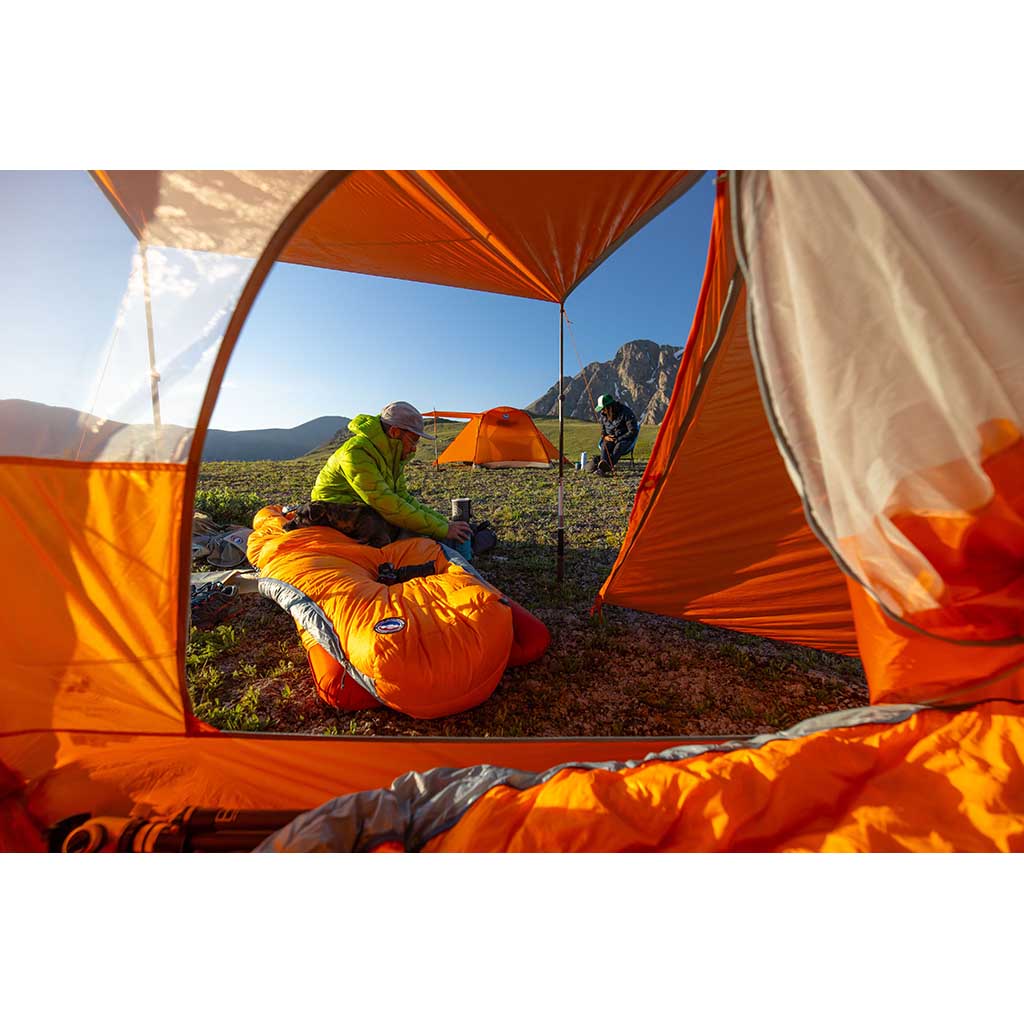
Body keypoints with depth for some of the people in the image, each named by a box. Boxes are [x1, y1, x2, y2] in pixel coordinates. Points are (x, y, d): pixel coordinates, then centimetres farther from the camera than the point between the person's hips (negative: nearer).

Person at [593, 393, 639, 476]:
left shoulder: (626, 412, -16)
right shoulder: (603, 414, 1)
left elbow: (633, 432, -15)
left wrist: (618, 439, -21)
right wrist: (605, 436, -7)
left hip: (625, 439, -4)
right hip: (610, 438, 5)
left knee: (619, 446, -38)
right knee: (605, 445, -31)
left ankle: (605, 467, -58)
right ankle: (603, 465, -55)